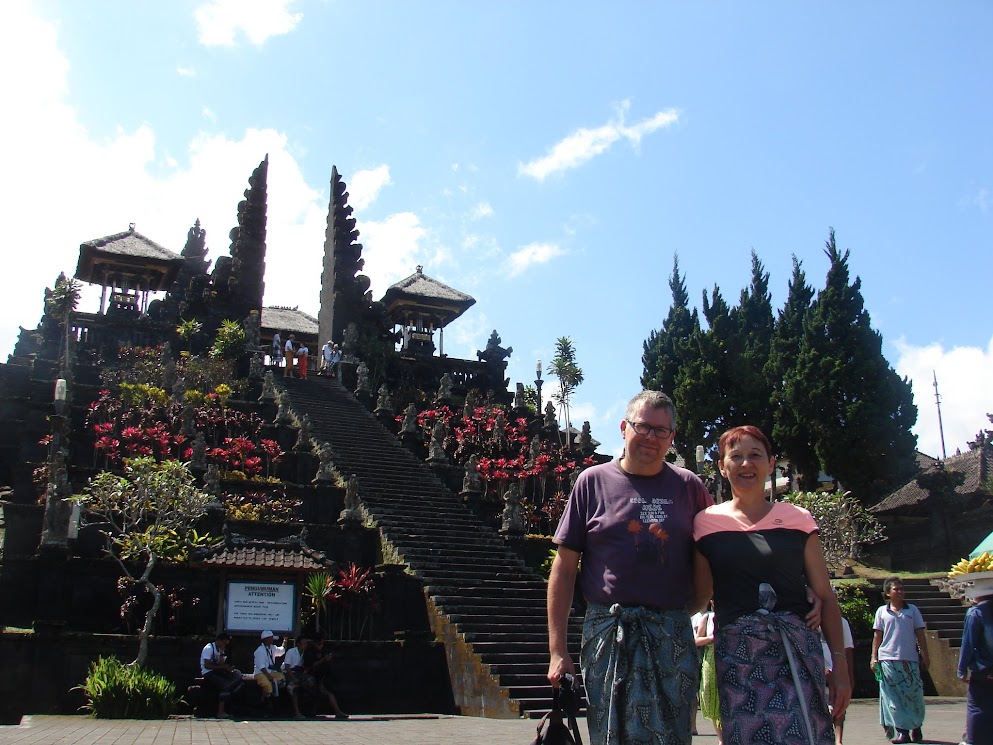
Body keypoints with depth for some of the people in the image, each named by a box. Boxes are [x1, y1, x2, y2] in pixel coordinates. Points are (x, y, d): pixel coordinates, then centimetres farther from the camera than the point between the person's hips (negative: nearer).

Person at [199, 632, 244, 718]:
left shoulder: (220, 649, 13)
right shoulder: (209, 648, -11)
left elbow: (221, 664, 5)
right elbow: (207, 665, -20)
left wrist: (222, 653, -9)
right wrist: (223, 667, -18)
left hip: (217, 672, 8)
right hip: (208, 673, -8)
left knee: (237, 674, -13)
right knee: (225, 685, -29)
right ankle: (220, 713, -25)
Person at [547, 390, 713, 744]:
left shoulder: (688, 486, 8)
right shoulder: (593, 481, 3)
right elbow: (564, 568, 3)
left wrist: (689, 609, 3)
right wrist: (557, 650, -1)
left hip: (672, 637, 1)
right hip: (606, 632, -1)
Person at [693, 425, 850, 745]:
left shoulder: (797, 519, 6)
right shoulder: (707, 522, 6)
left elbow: (825, 597, 7)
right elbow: (699, 595, 12)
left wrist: (840, 665, 3)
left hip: (797, 649, 0)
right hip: (736, 654, 0)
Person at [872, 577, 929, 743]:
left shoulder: (912, 610, 9)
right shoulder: (882, 611, 7)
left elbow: (920, 634, 10)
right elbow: (877, 636, 9)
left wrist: (925, 655, 5)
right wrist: (874, 656, 4)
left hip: (910, 659, 1)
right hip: (888, 659, 0)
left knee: (913, 694, 3)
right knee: (893, 697, -3)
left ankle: (916, 728, 22)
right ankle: (901, 731, 0)